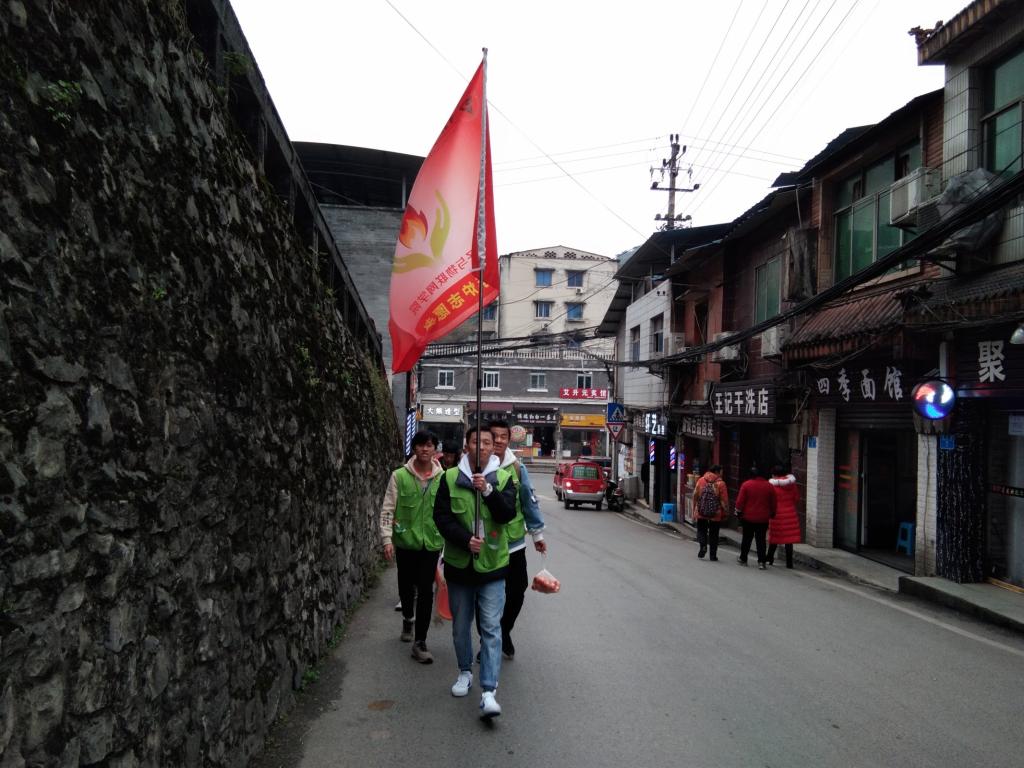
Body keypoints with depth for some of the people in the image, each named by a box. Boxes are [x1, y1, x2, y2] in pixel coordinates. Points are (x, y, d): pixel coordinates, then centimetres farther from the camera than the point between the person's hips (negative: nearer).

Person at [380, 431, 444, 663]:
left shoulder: (442, 478, -2)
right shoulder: (399, 476, -5)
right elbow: (387, 509, -4)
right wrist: (387, 539, -10)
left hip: (431, 543, 0)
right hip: (405, 541, 0)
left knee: (426, 591, -3)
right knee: (406, 587, 17)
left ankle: (420, 642, 6)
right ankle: (408, 619, 46)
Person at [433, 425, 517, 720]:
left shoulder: (503, 478, -2)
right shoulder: (450, 478, -1)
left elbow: (508, 514, -13)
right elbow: (441, 516, -5)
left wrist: (488, 490, -28)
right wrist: (466, 540, -18)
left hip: (492, 565, -1)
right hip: (459, 563, 2)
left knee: (491, 627, -6)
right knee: (461, 624, 16)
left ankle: (488, 692, -4)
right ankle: (465, 672, 37)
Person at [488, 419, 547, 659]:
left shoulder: (517, 468, -2)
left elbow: (529, 502, 5)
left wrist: (537, 533, 8)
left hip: (514, 543, 2)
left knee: (517, 591, 12)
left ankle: (504, 633, 37)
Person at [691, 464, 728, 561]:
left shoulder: (701, 480, -1)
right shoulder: (720, 483, -9)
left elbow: (695, 497, 3)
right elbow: (724, 501, -10)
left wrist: (694, 511, 11)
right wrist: (725, 513, 1)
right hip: (716, 515, -1)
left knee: (701, 530, 17)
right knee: (714, 534, 10)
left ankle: (703, 545, -7)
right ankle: (713, 555, 13)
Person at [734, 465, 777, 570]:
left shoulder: (746, 485, -7)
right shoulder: (769, 486, -1)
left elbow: (740, 501, -7)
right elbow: (773, 503, 7)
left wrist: (738, 512, 3)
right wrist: (772, 514, 20)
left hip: (748, 517, -1)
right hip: (763, 518, 1)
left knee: (747, 538, 11)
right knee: (761, 540, 4)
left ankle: (743, 559, 21)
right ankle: (761, 561, -2)